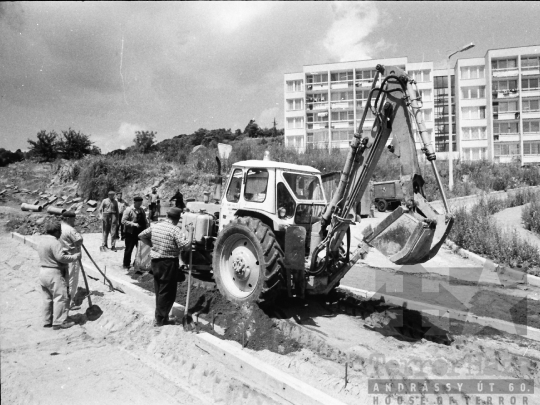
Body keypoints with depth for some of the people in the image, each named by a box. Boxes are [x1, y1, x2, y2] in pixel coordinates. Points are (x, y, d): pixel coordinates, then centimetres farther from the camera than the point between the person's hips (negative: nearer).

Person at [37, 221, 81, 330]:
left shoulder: (41, 240, 11)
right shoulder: (55, 242, -19)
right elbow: (61, 257, -28)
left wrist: (65, 250, 15)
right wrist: (75, 257, -17)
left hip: (43, 272, 10)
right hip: (54, 273, -10)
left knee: (47, 298, 17)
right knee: (60, 298, -2)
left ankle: (47, 321, 25)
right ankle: (59, 322, 1)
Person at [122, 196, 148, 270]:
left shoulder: (141, 210, 11)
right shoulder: (128, 210, -10)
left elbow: (144, 220, 17)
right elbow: (123, 221, -15)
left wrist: (147, 229, 3)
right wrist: (133, 224, -24)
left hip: (140, 233, 6)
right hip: (131, 233, -6)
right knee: (129, 249, 5)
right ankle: (126, 265, 19)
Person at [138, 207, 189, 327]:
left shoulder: (155, 226, 3)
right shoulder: (175, 230, -17)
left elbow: (141, 235, 14)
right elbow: (186, 246, -25)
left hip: (155, 261, 7)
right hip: (168, 263, -7)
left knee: (158, 290, 20)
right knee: (167, 292, 5)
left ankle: (160, 315, 31)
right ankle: (160, 319, 10)